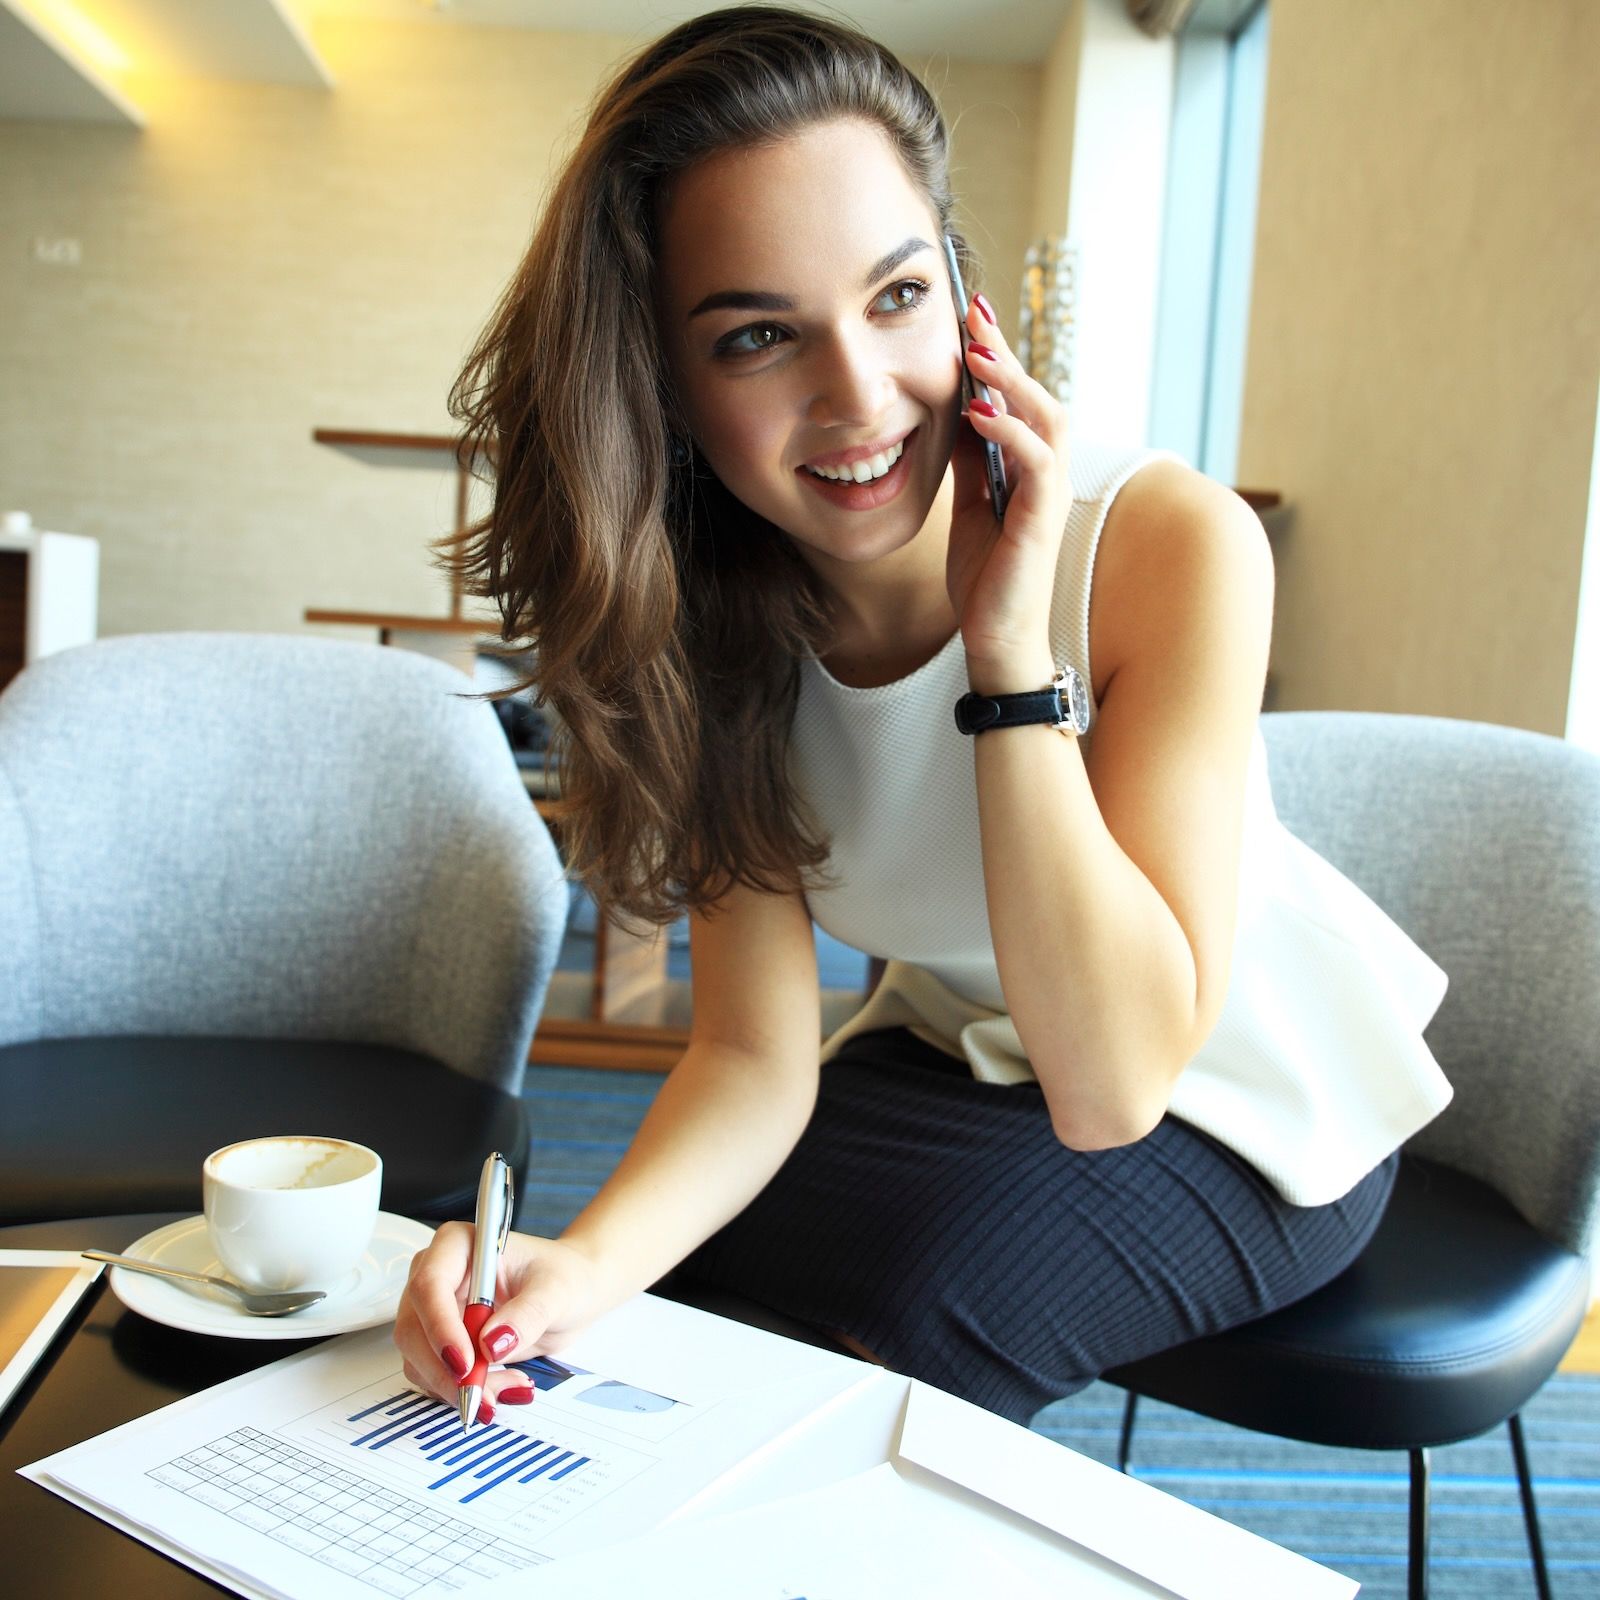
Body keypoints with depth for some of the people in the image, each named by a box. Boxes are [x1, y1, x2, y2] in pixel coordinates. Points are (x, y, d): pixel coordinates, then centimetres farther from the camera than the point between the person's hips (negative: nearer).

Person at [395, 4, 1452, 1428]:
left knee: (902, 1311, -24)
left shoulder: (1171, 542, -29)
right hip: (965, 1052, 4)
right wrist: (587, 1262, -36)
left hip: (1247, 1098, -3)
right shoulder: (715, 618, -15)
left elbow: (1111, 1085, -31)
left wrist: (1013, 650, -38)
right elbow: (757, 1056, -17)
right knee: (694, 1272, -11)